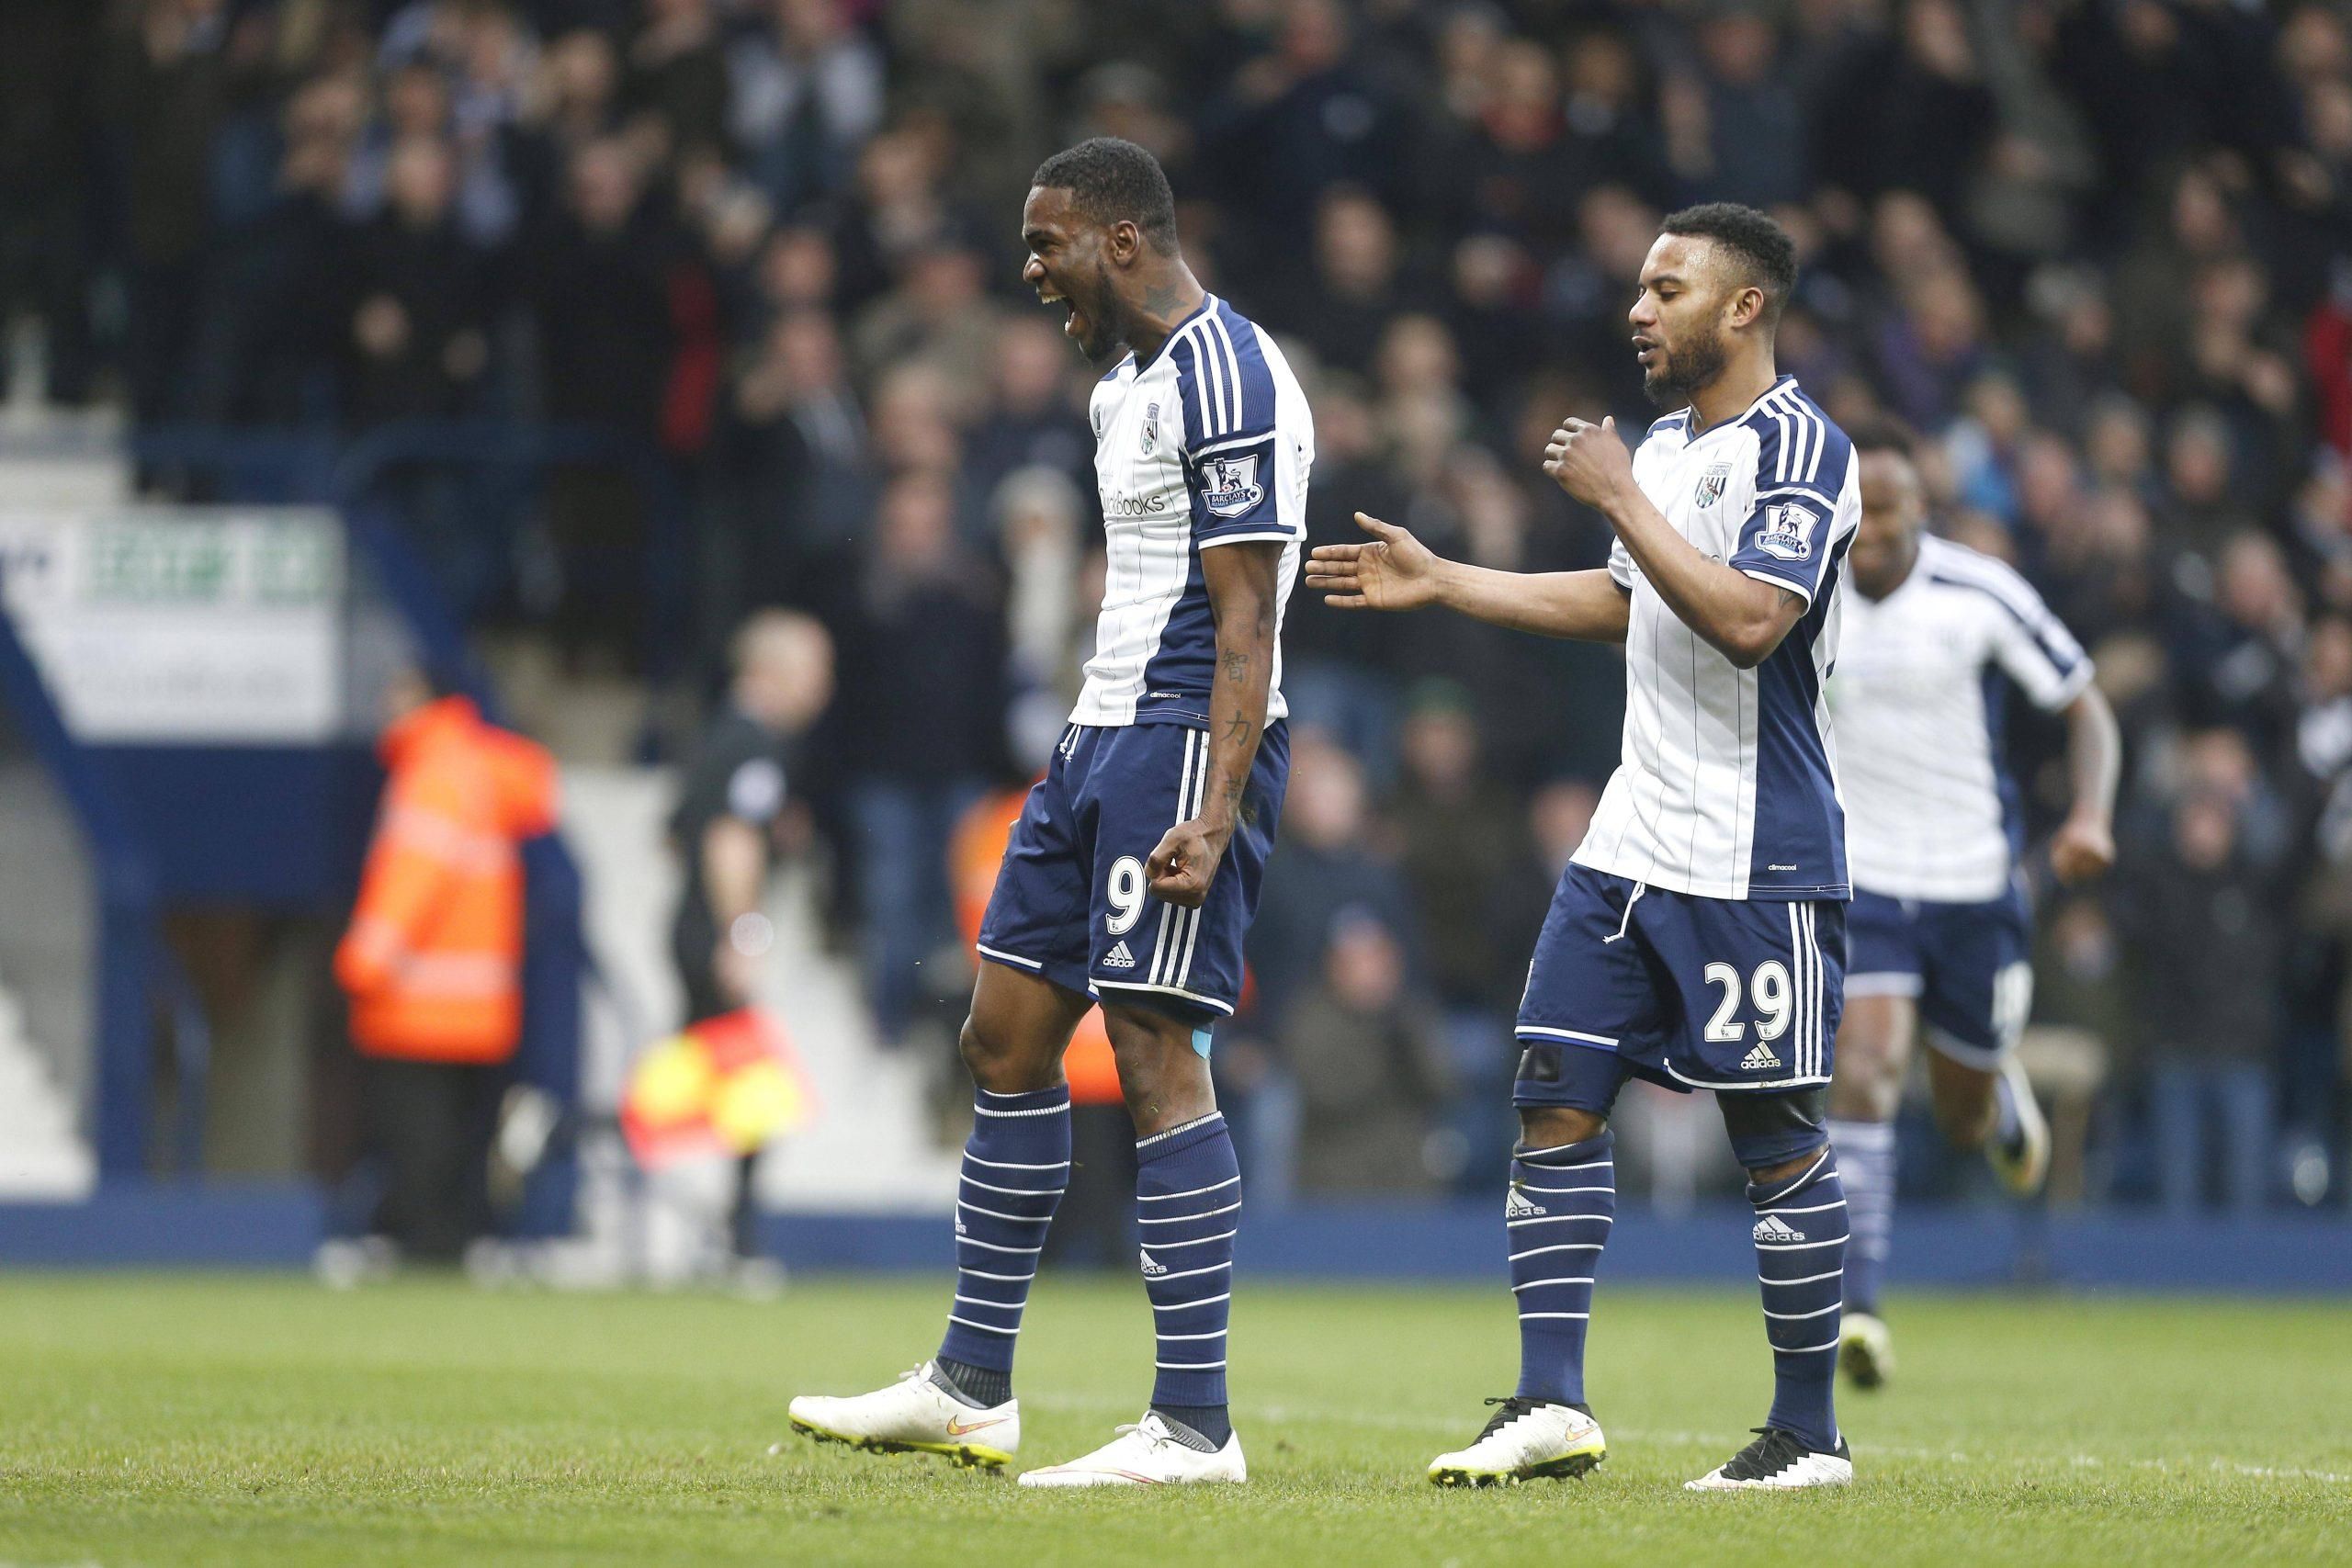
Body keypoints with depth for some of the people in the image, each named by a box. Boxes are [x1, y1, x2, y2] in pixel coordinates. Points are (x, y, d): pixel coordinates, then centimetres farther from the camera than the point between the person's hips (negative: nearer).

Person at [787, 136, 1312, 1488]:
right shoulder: (1123, 384, 17)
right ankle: (971, 1390, 20)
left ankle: (1196, 1427, -12)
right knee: (1008, 1040, 11)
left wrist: (1212, 815, -27)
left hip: (1188, 742, -11)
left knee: (1155, 1050, -13)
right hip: (1106, 734, 11)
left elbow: (1245, 623, -20)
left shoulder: (1229, 381, -15)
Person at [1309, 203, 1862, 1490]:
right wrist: (1439, 582, 28)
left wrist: (1619, 499, -20)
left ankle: (1809, 1432, 5)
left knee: (1777, 1139, -2)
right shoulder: (1665, 442, 15)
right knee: (1556, 1101, 2)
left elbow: (1749, 618, -26)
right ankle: (1551, 1404, 3)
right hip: (1633, 841, 9)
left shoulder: (1798, 449, -13)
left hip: (1752, 859, -9)